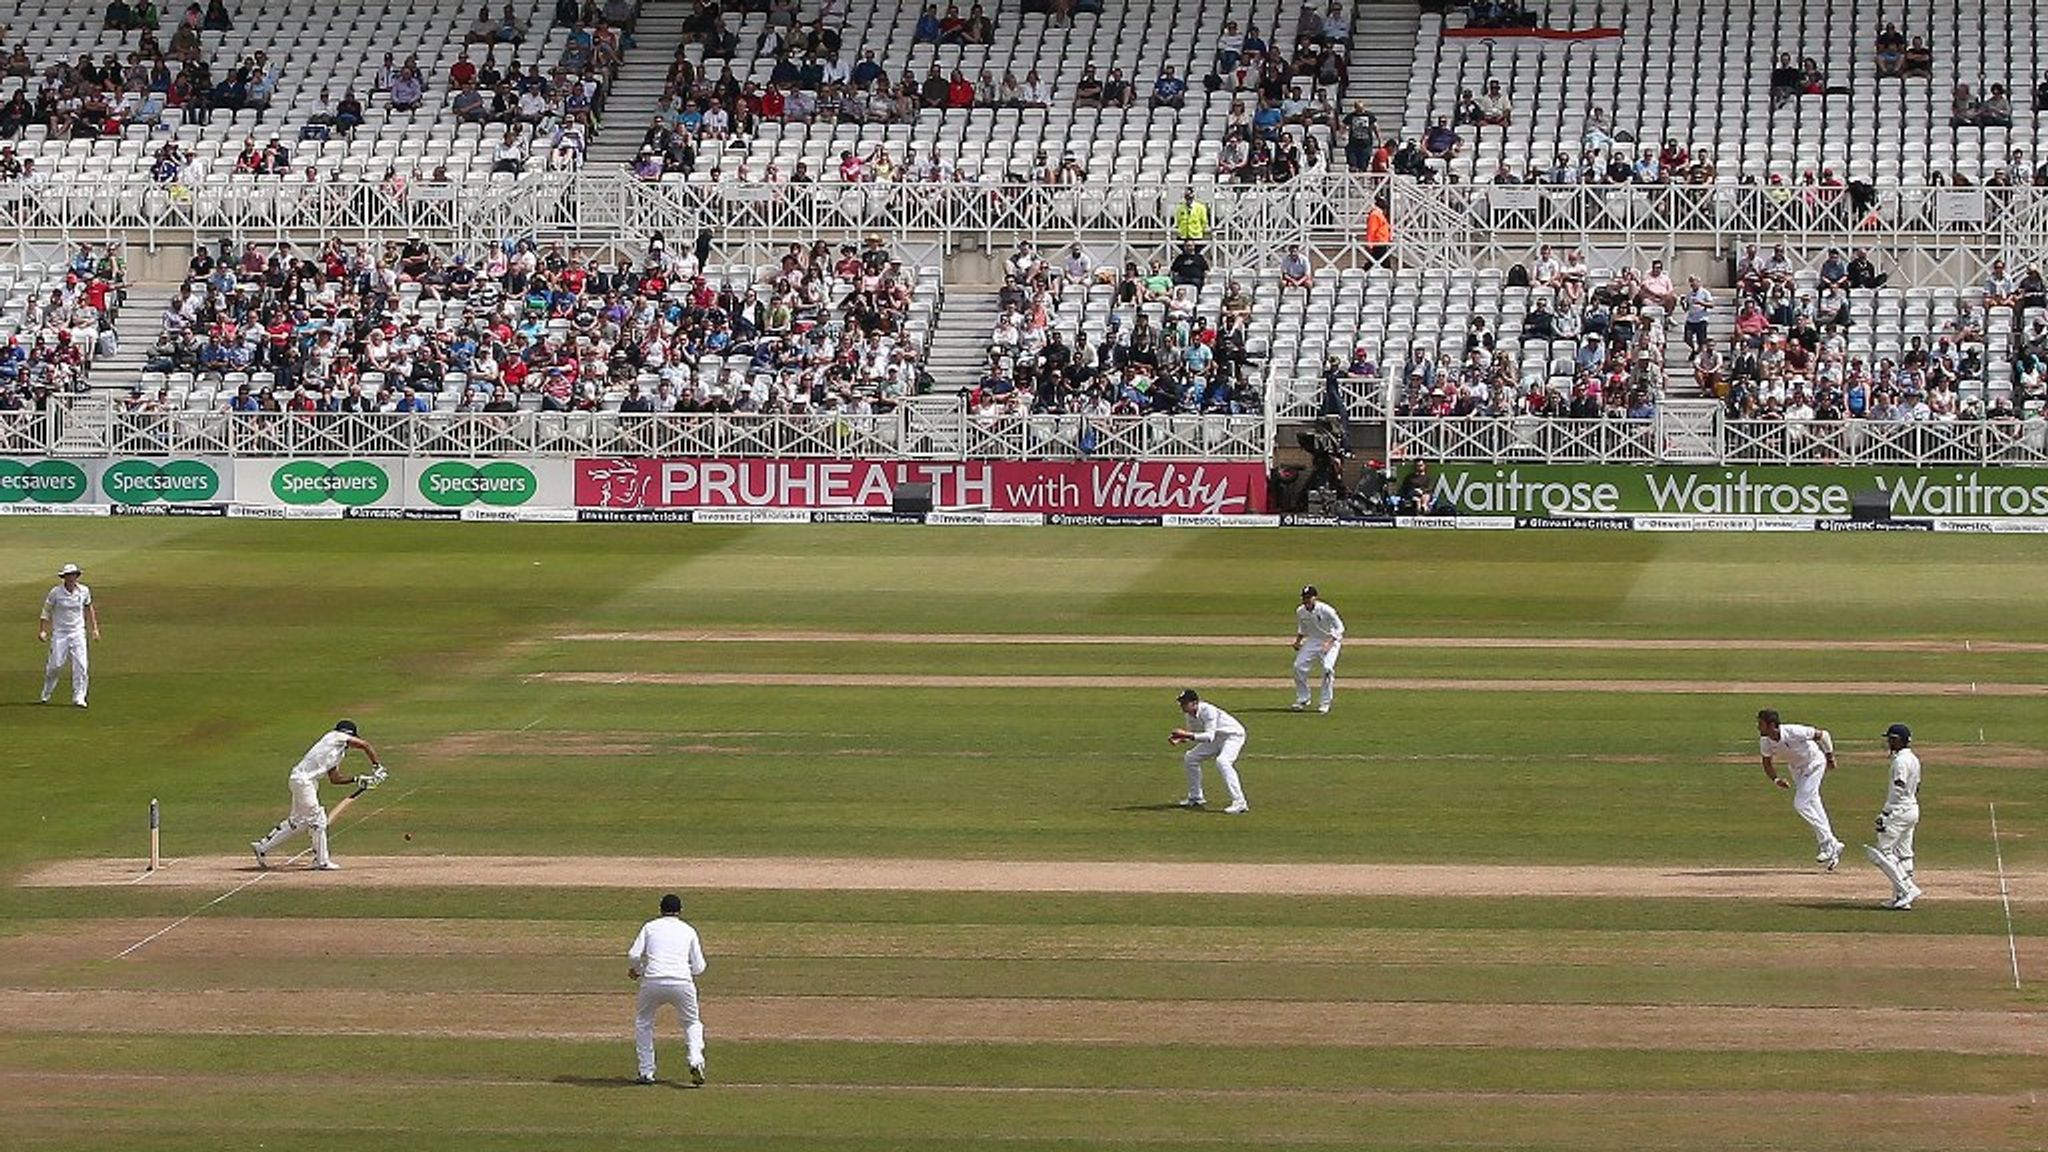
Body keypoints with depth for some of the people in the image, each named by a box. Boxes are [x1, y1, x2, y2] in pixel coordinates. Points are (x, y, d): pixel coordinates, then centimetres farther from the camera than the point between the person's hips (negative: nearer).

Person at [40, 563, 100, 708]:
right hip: (60, 633, -2)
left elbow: (88, 608, 17)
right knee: (56, 665, -5)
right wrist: (42, 630, -6)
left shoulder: (84, 591, 0)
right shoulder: (56, 593, -8)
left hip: (78, 633, 2)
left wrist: (94, 628, 17)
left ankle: (79, 697, -4)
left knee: (80, 666, -9)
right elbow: (47, 610, 1)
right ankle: (46, 694, 18)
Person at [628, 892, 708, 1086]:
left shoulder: (650, 927, 14)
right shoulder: (689, 930, 15)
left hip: (653, 982, 0)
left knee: (643, 1023, 22)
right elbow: (698, 968, 13)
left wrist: (637, 970, 24)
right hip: (682, 981, 0)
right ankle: (695, 1061, -6)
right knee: (692, 1024, 20)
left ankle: (646, 1072, 14)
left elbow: (633, 955, 3)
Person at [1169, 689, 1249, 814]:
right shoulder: (1191, 715, -5)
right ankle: (1195, 798, 24)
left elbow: (1209, 736, -38)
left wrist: (1187, 734, -43)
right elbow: (1193, 736, 7)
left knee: (1222, 761, -33)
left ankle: (1239, 802, -36)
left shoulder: (1208, 711, -31)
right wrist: (1179, 739, -13)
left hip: (1233, 735, -9)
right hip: (1217, 738, 9)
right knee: (1191, 757, 11)